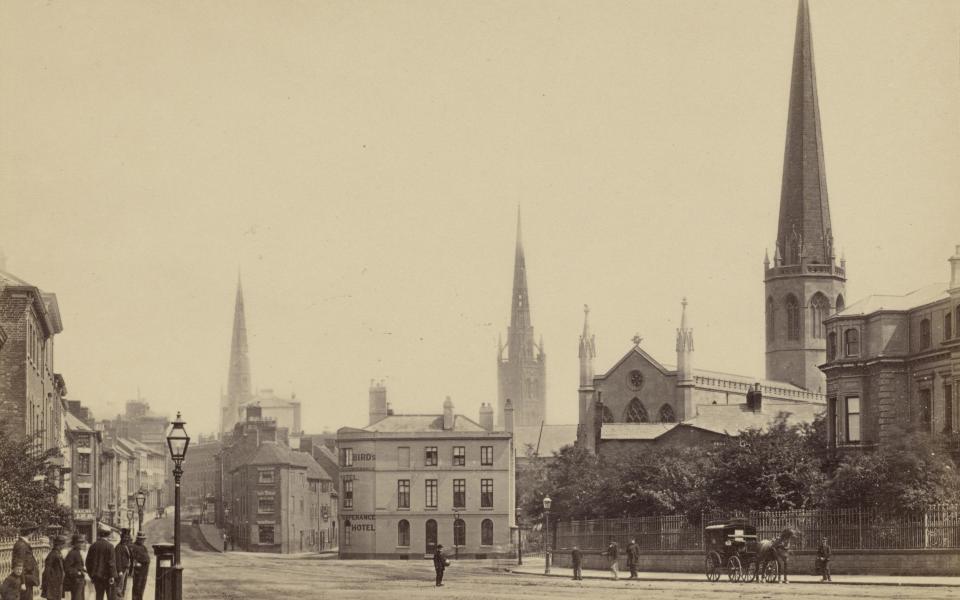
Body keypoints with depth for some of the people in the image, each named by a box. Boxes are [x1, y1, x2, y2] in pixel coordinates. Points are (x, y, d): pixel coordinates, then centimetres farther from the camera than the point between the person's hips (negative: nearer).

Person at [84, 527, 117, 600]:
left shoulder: (93, 546, 4)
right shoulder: (109, 546, -11)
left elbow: (88, 561, 9)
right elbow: (111, 562, -15)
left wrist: (91, 574, 18)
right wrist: (112, 576, -13)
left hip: (96, 575, 4)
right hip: (106, 575, -4)